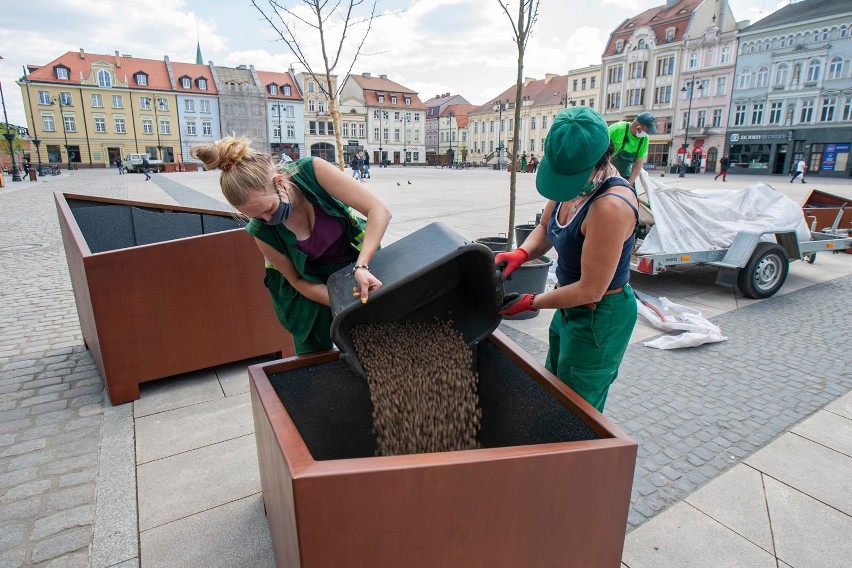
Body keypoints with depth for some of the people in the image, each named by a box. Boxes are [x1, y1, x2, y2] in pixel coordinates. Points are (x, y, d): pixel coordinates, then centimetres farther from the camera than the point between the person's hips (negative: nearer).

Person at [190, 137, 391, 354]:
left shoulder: (312, 171, -28)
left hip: (363, 265, 0)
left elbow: (378, 211, -29)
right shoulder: (262, 231, -23)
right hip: (317, 288, 0)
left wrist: (362, 266, -41)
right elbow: (297, 280, -11)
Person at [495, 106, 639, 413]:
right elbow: (545, 229, 7)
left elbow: (590, 290, -27)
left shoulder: (611, 206, -32)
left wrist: (528, 303, -20)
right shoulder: (573, 181, -7)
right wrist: (521, 252, -13)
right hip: (571, 307, 9)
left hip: (598, 319, -9)